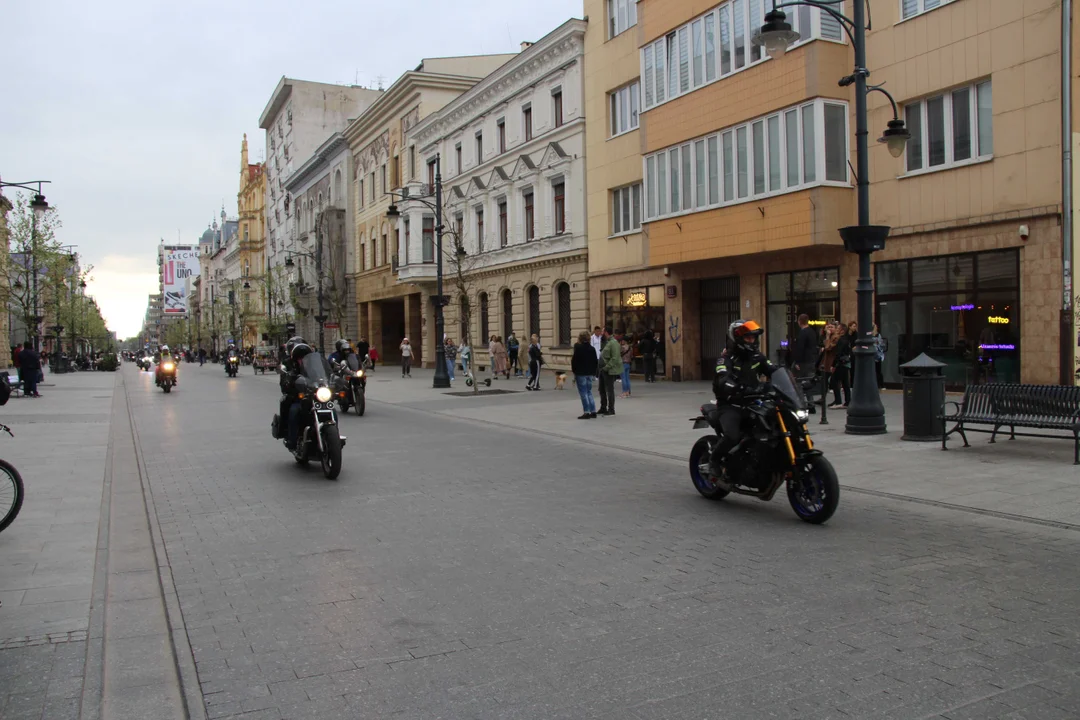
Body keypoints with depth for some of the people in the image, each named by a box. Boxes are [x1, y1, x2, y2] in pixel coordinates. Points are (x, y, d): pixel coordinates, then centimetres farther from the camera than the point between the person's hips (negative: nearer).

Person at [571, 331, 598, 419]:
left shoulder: (578, 348, -12)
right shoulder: (592, 349, 7)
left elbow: (574, 360, -12)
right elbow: (595, 361, 10)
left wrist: (574, 371, -1)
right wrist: (593, 373, 17)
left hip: (580, 373, -6)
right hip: (590, 373, 6)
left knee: (583, 393, -2)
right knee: (589, 392, 14)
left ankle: (586, 412, -4)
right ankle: (593, 412, 12)